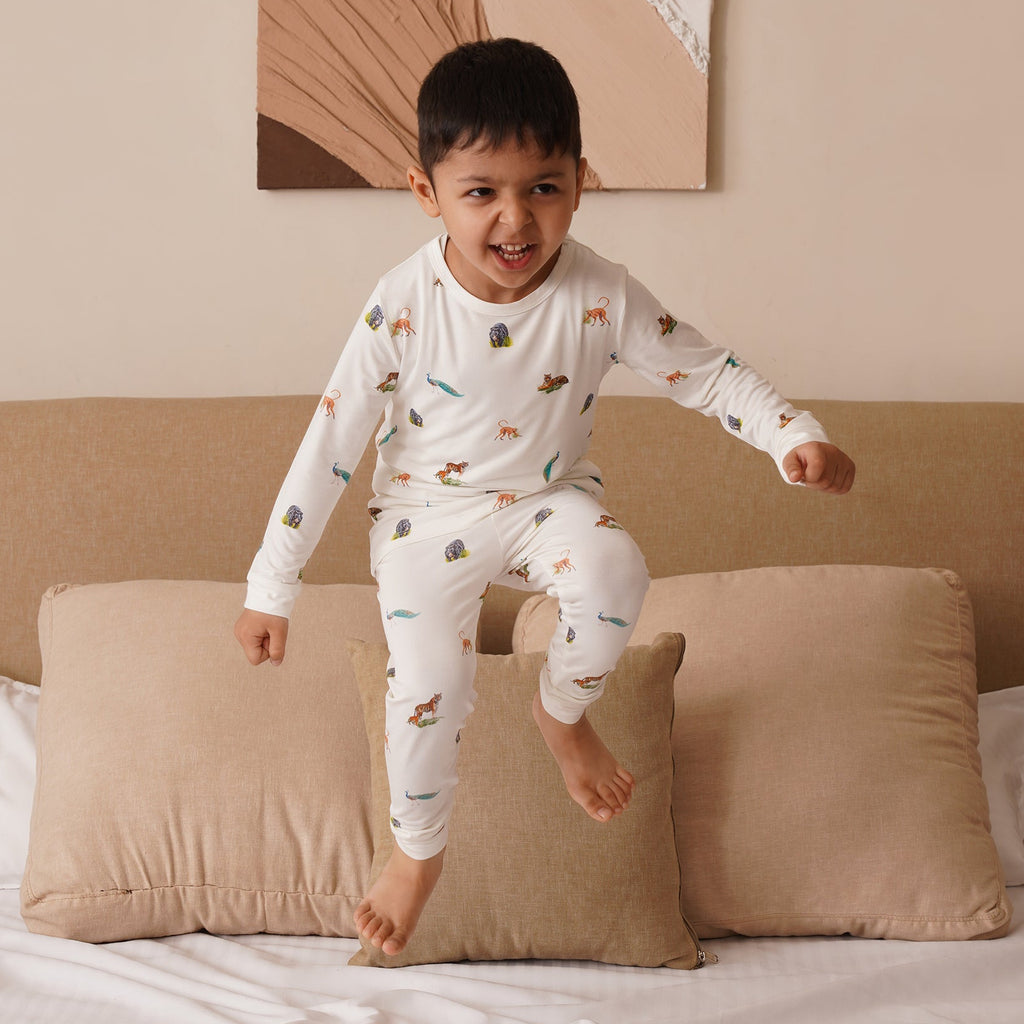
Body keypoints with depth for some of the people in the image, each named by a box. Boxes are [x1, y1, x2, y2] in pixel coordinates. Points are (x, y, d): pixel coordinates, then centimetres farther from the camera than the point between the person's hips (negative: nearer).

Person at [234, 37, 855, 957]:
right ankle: (419, 849, 22)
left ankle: (563, 711, 3)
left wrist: (796, 438, -21)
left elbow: (704, 372, -5)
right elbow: (332, 443, -15)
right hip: (428, 511, 0)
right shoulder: (404, 306, -22)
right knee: (428, 686, -10)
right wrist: (272, 587, -13)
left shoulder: (601, 296, -19)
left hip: (550, 499, 1)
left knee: (613, 572, -30)